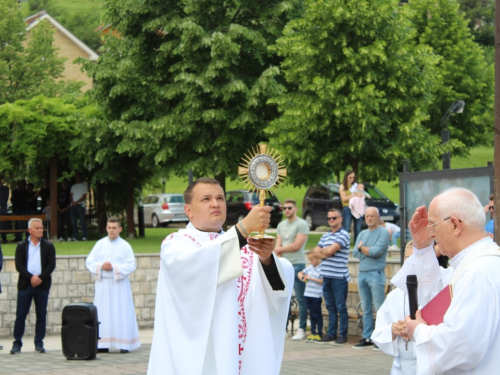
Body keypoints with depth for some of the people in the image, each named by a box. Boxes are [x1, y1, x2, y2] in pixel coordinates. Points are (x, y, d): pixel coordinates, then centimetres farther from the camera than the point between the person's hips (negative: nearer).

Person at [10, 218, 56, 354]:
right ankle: (17, 343, 4)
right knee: (20, 315, -1)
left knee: (41, 315, 2)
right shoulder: (21, 246, 7)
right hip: (25, 285, -1)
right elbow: (19, 265, -2)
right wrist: (31, 277, -15)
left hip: (42, 285, 1)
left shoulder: (48, 246, 8)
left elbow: (51, 265, 0)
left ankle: (39, 343, 9)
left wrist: (40, 278, -14)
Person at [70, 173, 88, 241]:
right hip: (73, 206, 5)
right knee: (73, 222, 1)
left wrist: (76, 202, -11)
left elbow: (84, 196, -3)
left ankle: (84, 237, -11)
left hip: (80, 205, -5)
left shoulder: (84, 186, 5)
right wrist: (72, 202, -6)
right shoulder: (73, 186, 21)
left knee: (82, 222, -10)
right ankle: (75, 237, 2)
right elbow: (71, 195, 14)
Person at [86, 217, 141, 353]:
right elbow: (89, 262, 8)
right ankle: (103, 344, 3)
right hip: (103, 284, 3)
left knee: (121, 313, -3)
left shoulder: (125, 246, 1)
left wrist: (114, 267, -14)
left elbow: (131, 265, -5)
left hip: (119, 284, -2)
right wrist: (101, 266, -10)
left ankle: (124, 344, 0)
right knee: (102, 314, 1)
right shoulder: (100, 244, 9)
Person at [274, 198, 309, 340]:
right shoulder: (281, 225, 17)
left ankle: (301, 329, -3)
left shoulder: (302, 224, -4)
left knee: (300, 299, -4)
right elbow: (278, 246, 12)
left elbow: (296, 246, -11)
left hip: (297, 265, -6)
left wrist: (279, 249, -2)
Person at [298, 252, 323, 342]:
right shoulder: (310, 268, 11)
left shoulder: (322, 269, -11)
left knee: (317, 315, 1)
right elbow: (301, 272, 22)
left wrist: (311, 278, -16)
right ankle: (313, 332, 17)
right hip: (308, 294, 7)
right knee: (312, 314, 11)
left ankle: (319, 333, 8)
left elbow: (322, 281, -16)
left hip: (317, 295, -7)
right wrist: (301, 275, -1)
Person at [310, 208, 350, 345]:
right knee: (330, 307, 11)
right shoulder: (325, 236, 17)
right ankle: (331, 334, 16)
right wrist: (325, 254, -8)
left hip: (339, 276, -7)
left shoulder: (343, 235, -6)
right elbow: (316, 251, 11)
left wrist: (322, 251, 4)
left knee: (341, 307, -2)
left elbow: (330, 250, -16)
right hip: (326, 276, 7)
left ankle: (342, 335, 3)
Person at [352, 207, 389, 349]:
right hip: (362, 273, 7)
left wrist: (362, 248, -1)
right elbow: (355, 253, 7)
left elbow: (377, 251, -16)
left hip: (376, 273, -7)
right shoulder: (362, 234, 17)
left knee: (380, 308, -8)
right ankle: (367, 338, 14)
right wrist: (369, 251, -9)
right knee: (366, 309, 10)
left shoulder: (383, 233, -4)